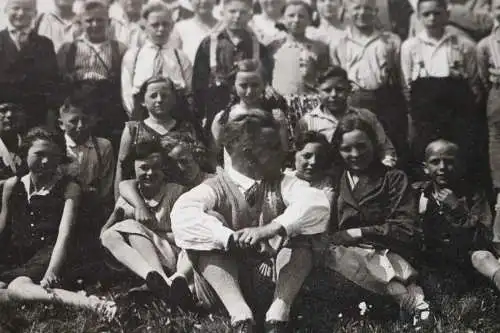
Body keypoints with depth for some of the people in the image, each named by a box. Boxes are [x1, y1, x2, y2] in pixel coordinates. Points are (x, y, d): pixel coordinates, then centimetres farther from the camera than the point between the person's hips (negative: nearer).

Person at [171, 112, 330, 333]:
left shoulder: (279, 184, 1)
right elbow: (182, 214, -30)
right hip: (226, 276, -2)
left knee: (300, 234, -19)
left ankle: (278, 313, -33)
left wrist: (270, 229, -37)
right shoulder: (217, 188, -8)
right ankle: (240, 315, -39)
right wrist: (232, 239, -45)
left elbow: (318, 203, -21)